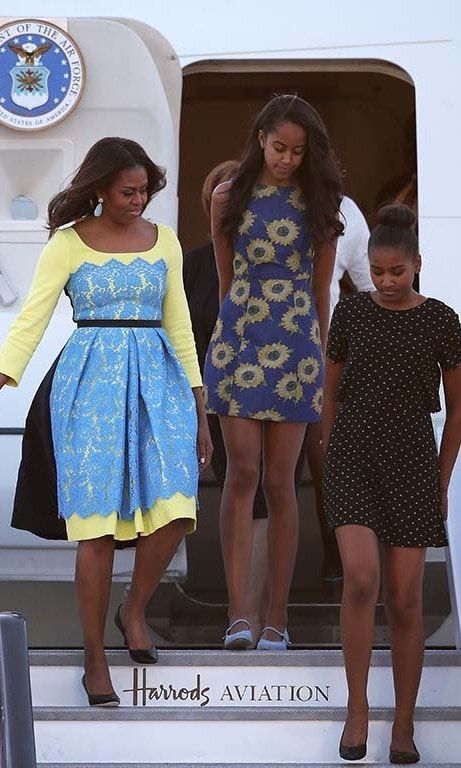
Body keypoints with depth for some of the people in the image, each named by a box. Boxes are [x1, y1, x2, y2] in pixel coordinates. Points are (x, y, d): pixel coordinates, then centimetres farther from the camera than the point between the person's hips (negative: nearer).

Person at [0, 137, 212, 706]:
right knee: (99, 523, -6)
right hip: (92, 383, -3)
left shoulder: (163, 241, 13)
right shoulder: (68, 243, 1)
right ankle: (95, 661, 6)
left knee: (174, 511, -12)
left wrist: (199, 413, 14)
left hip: (158, 381, 3)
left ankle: (134, 609, 15)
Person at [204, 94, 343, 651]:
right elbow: (225, 280, 14)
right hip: (237, 340, 0)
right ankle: (238, 612, -13)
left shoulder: (317, 202, 5)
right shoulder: (228, 198, 5)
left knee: (280, 482, 0)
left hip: (297, 344, 0)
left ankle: (277, 617, 4)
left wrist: (321, 358, 10)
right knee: (242, 472, -10)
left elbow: (323, 289, 9)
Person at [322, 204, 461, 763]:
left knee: (405, 599, 0)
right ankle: (357, 708, -6)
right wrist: (330, 456, 13)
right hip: (353, 451, 0)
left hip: (411, 459, 0)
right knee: (360, 577, -19)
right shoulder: (350, 313, 3)